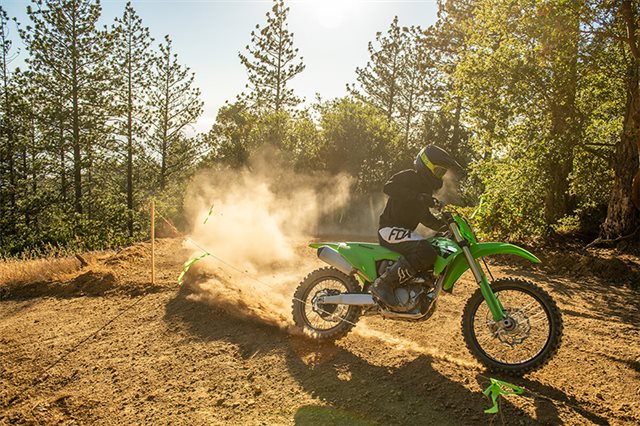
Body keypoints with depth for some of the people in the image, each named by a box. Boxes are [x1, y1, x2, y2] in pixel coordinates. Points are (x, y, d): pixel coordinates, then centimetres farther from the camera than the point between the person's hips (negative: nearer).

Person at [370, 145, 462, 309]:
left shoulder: (426, 188, 21)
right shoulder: (407, 177, -7)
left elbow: (425, 216, 31)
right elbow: (389, 187, -29)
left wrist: (444, 226, 16)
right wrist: (418, 197, -38)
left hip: (405, 232, 10)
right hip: (390, 229, -10)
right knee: (425, 251, -33)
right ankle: (383, 284, -29)